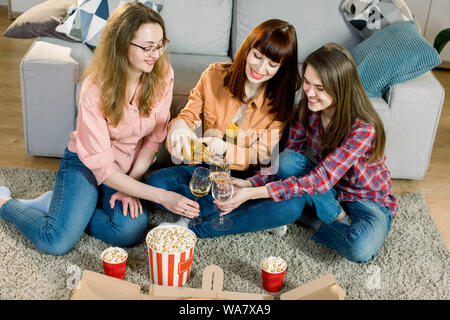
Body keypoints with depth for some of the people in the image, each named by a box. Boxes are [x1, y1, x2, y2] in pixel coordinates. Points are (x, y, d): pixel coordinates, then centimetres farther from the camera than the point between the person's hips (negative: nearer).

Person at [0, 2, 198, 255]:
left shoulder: (163, 75, -14)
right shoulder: (95, 89, -26)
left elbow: (155, 137, -4)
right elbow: (102, 167, -26)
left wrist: (131, 184, -14)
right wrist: (162, 197, -31)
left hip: (131, 169, 4)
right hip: (85, 164, -4)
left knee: (131, 230, -24)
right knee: (57, 243, -19)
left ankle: (64, 208, 4)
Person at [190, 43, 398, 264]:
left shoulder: (363, 129, -31)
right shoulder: (307, 108, -12)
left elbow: (321, 179, -36)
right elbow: (286, 165, -7)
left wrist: (253, 193, -42)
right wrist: (250, 183, -27)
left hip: (369, 201, -4)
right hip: (328, 191, 4)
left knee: (362, 248, -38)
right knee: (287, 160, -27)